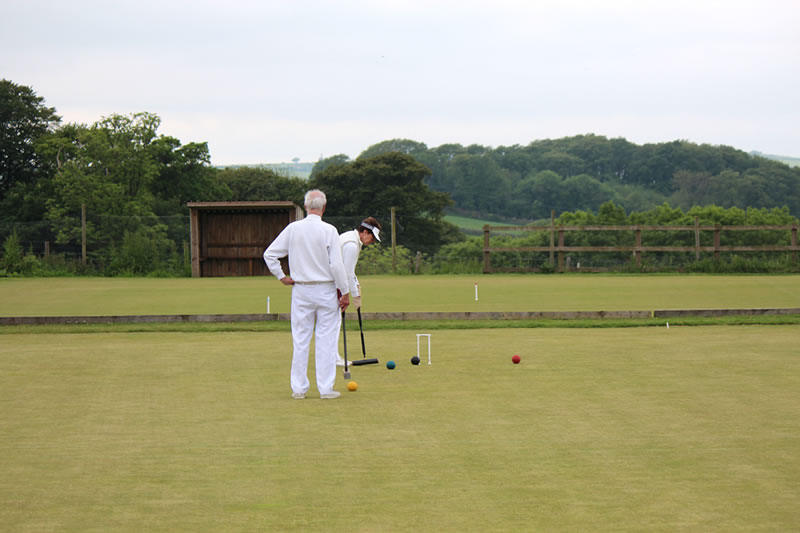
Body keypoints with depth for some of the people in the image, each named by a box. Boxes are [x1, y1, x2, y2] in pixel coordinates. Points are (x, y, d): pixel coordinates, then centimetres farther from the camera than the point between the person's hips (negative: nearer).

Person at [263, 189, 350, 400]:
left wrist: (281, 276, 9)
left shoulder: (293, 228, -1)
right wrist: (345, 292, -5)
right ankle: (326, 388, 3)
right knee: (326, 339, 3)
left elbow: (269, 254, 1)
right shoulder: (329, 231, -11)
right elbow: (337, 265, -13)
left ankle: (298, 388, 10)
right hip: (326, 290, -3)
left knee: (300, 339, 8)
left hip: (301, 290, 3)